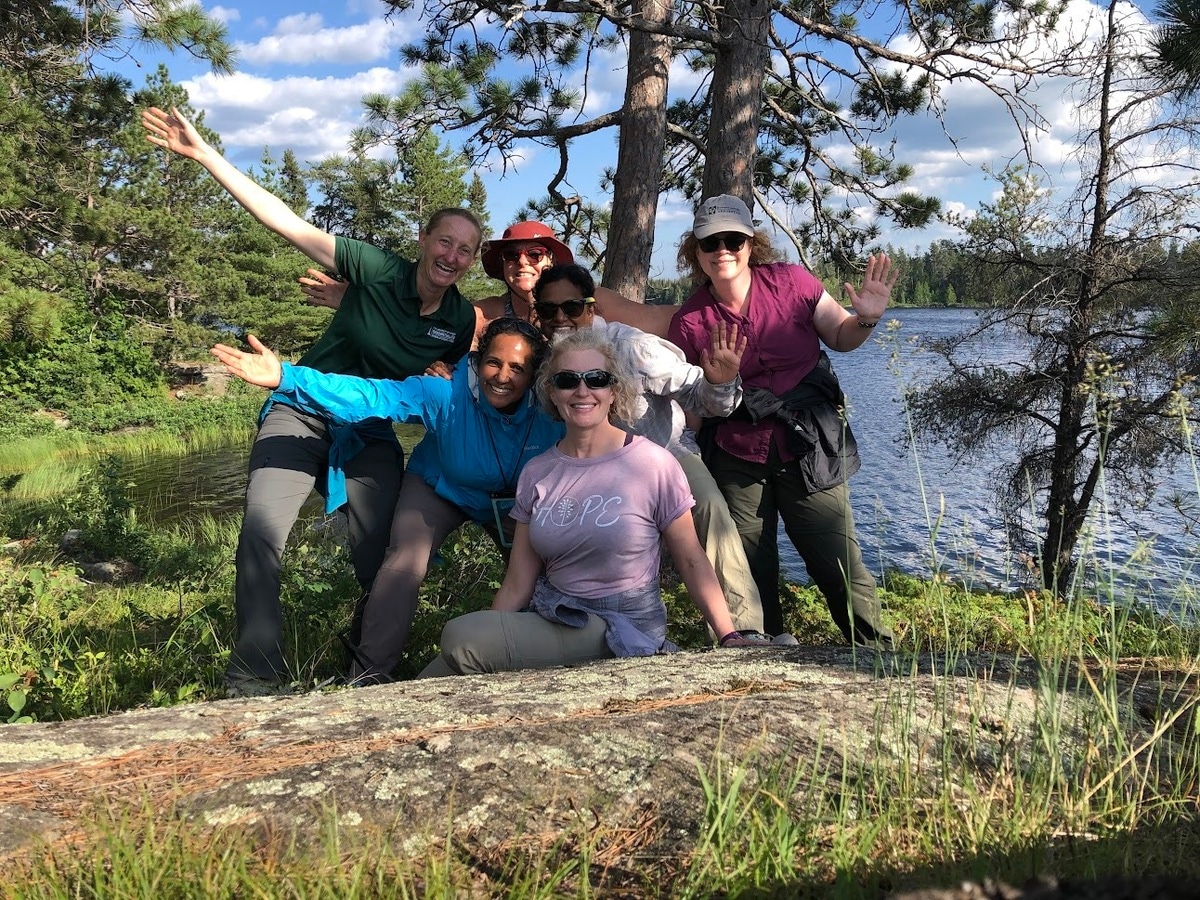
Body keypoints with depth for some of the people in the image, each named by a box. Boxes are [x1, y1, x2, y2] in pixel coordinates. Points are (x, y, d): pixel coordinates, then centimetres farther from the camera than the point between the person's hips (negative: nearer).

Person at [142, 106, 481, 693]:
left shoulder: (462, 320, -3)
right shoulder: (378, 271, -13)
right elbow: (286, 222, -17)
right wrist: (203, 153, -21)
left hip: (372, 435, 3)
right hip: (303, 413, -3)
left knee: (382, 559, -4)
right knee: (262, 533, -22)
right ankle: (252, 681, -9)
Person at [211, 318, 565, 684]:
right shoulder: (446, 394, -35)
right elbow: (367, 396, -43)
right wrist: (286, 378, -54)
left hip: (513, 503, 2)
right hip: (440, 488, -2)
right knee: (404, 564, -21)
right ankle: (368, 674, -6)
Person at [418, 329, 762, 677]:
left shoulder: (653, 465, -8)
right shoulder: (536, 473, 5)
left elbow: (691, 561, -2)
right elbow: (517, 585, 6)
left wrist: (730, 637, -10)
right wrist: (488, 639, -3)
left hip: (624, 629, -4)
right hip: (548, 618, 4)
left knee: (460, 638, -23)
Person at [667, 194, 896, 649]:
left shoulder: (791, 283, -8)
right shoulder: (690, 322, -4)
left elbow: (840, 336, 6)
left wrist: (866, 319, -12)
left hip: (808, 453, -1)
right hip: (737, 459, 2)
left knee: (840, 566, -1)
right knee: (749, 576, 11)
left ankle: (882, 657, 18)